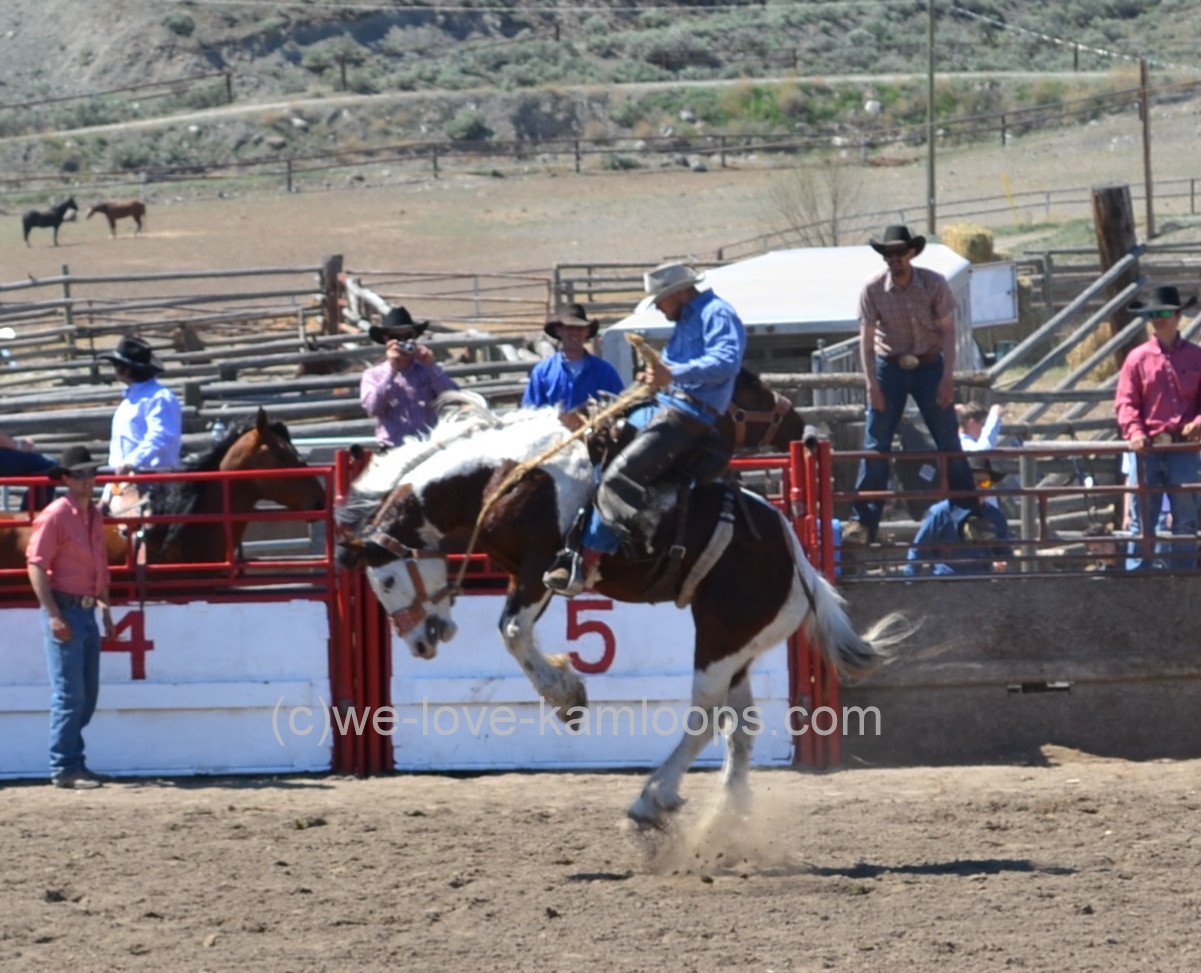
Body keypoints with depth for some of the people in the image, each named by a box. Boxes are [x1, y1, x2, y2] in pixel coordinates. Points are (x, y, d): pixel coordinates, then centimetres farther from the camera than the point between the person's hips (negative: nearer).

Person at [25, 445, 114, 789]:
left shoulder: (94, 515, 13)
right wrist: (54, 616, -20)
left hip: (87, 610, 8)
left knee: (87, 693, 12)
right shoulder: (55, 516, -12)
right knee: (69, 693, -7)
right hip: (64, 609, -8)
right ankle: (64, 768, -3)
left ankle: (73, 762, 21)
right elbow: (36, 565, -15)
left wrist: (106, 610, 21)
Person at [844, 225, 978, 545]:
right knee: (876, 444, -4)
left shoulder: (934, 284, -10)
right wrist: (872, 384, -12)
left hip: (929, 366, 0)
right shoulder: (873, 290, -10)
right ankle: (863, 520, -2)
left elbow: (948, 331, -7)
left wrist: (947, 378, -13)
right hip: (890, 368, 0)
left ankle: (967, 511, 12)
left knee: (948, 440, 2)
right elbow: (866, 338, -6)